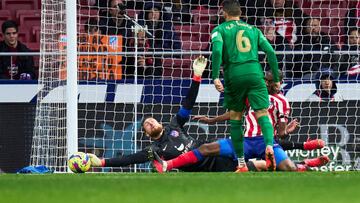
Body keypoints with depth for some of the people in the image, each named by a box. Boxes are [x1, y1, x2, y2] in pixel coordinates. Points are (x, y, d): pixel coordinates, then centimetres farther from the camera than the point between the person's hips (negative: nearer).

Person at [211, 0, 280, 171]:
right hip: (254, 72, 1)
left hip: (234, 75, -1)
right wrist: (276, 79, 15)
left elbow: (217, 51, -9)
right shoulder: (253, 30, 19)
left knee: (235, 118, 12)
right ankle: (269, 146, -34)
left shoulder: (220, 30, 10)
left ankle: (241, 163, 10)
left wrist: (215, 77, -14)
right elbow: (270, 52, 11)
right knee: (263, 114, -4)